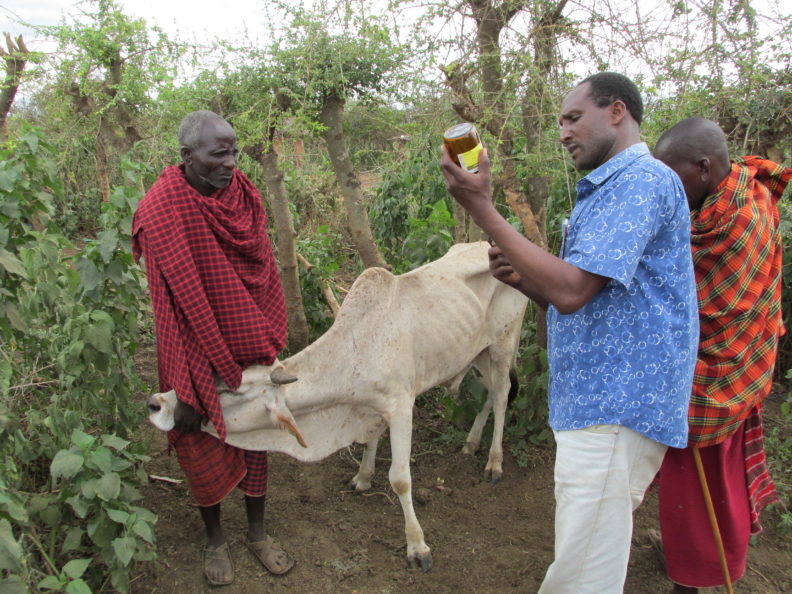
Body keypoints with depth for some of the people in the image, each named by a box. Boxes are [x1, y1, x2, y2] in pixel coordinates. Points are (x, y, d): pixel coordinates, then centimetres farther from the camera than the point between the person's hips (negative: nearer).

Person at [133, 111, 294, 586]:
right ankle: (215, 539, 38)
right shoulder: (163, 210, -20)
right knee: (206, 449, 13)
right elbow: (182, 302, -21)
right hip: (198, 354, -4)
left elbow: (265, 273, 3)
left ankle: (258, 532, 37)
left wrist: (272, 344, 5)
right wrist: (184, 393, -18)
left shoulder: (243, 193, -4)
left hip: (250, 347, 4)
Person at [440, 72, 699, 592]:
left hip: (617, 410, -11)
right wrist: (523, 280, 3)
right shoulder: (610, 189, 20)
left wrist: (482, 207, -21)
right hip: (598, 401, 11)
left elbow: (570, 290, -25)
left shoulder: (641, 180, -14)